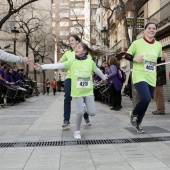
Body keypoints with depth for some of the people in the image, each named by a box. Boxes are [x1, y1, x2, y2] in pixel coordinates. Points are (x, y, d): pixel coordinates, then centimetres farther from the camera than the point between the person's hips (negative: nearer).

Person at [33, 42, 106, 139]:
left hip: (89, 91, 1)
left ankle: (85, 107, 32)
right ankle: (77, 131, 14)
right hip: (78, 92, -1)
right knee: (80, 112, -10)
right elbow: (57, 66, -10)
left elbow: (98, 71, 18)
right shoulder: (72, 62, -3)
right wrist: (42, 66, -17)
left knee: (92, 112, -4)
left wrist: (104, 78, 34)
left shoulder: (90, 62, 0)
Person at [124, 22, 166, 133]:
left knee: (146, 101, 10)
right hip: (139, 75, -5)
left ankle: (138, 123, 31)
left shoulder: (158, 45, 7)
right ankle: (134, 114, 8)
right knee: (146, 99, -24)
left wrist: (163, 58, -4)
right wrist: (135, 59, -17)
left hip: (151, 78, 5)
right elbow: (127, 56, 2)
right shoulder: (137, 43, -4)